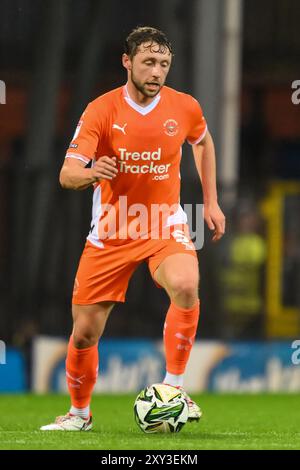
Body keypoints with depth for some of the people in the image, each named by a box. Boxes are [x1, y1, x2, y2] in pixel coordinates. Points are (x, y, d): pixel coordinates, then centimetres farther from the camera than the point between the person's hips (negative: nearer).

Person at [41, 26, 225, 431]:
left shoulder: (185, 108, -6)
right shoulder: (101, 111, -13)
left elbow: (203, 143, 18)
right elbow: (66, 174, -20)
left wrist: (211, 202, 15)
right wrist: (89, 173, -43)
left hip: (164, 226, 0)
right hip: (111, 232, 0)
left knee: (185, 286, -33)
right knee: (84, 334, 3)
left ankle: (173, 388, -20)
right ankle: (79, 413, 30)